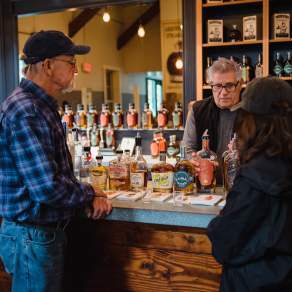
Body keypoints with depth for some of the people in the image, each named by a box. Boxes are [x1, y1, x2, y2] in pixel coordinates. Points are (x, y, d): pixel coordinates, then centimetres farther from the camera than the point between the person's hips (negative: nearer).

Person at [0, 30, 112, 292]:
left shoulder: (42, 106, 10)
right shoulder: (25, 111, -23)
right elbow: (47, 188, -28)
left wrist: (88, 195, 3)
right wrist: (89, 195, -11)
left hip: (49, 230, 10)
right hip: (32, 237, -10)